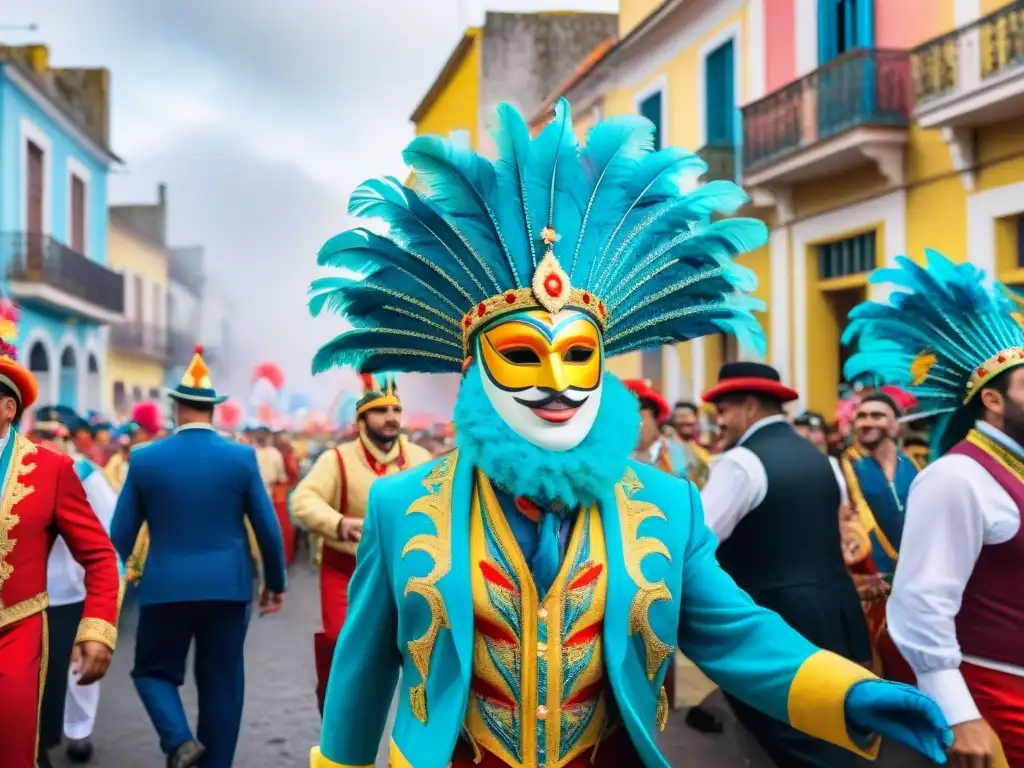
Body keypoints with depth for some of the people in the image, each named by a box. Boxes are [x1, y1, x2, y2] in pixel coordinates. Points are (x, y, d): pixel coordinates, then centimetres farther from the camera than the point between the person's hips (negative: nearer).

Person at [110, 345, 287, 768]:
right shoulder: (242, 457, -4)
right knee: (221, 683, 11)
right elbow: (268, 529, -1)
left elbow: (121, 534, 1)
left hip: (165, 587, 0)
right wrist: (275, 582, 12)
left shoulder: (145, 458, -3)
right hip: (227, 587, 1)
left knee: (153, 670, 17)